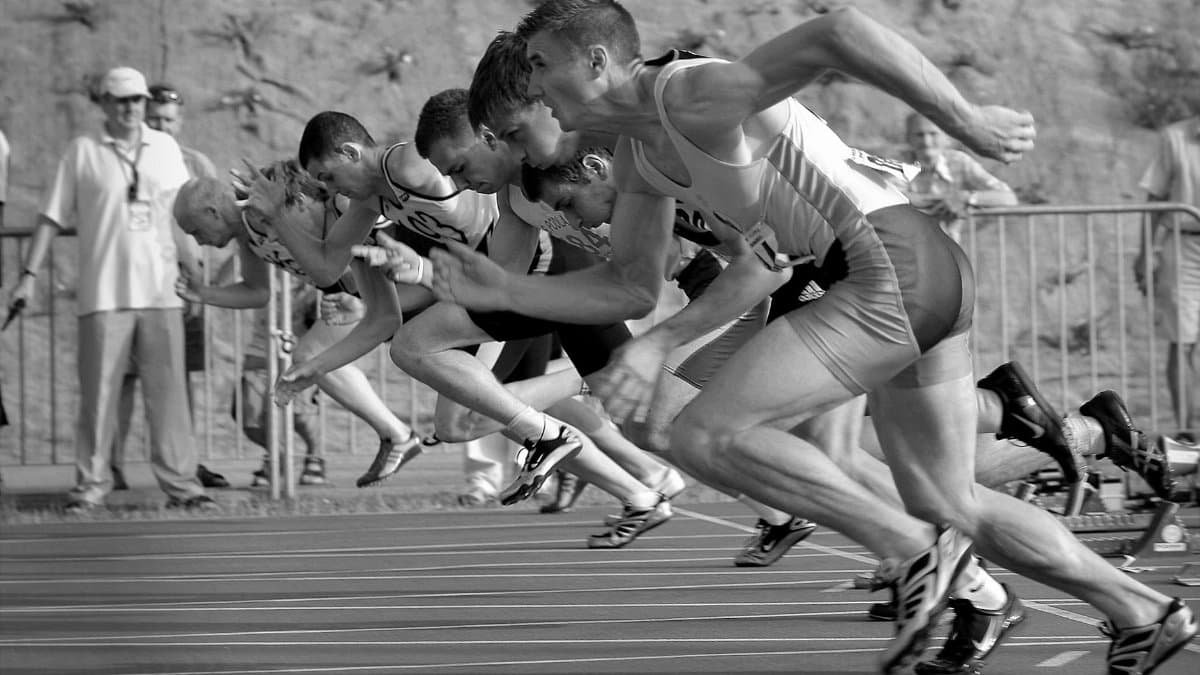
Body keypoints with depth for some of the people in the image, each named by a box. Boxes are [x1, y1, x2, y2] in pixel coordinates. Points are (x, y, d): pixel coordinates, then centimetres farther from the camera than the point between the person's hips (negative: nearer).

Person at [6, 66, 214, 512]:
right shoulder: (82, 152, 3)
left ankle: (180, 482, 4)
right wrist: (29, 275, -1)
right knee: (97, 391, -2)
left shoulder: (165, 148, 11)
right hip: (103, 293, -2)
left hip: (161, 291, 2)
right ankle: (91, 484, 5)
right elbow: (51, 217, 4)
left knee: (168, 391, 1)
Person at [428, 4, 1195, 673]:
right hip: (925, 281, 10)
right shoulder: (640, 153, 15)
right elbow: (630, 285, 23)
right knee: (947, 507, 19)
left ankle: (918, 551, -8)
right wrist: (502, 291, 12)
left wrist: (967, 120, -24)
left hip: (893, 266, -10)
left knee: (705, 434, -12)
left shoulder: (693, 96, -14)